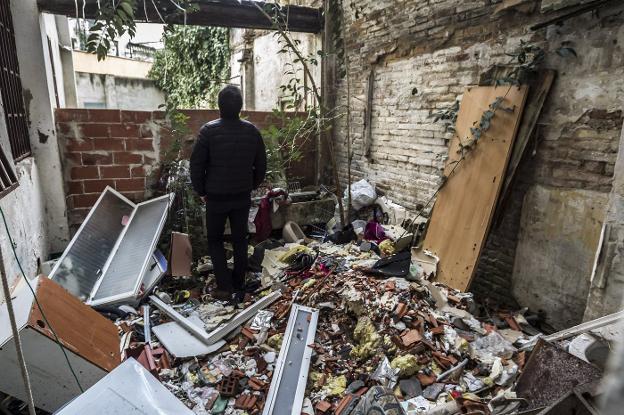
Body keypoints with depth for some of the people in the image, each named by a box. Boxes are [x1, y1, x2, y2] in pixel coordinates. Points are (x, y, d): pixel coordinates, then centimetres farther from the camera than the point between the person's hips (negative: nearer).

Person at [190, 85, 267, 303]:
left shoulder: (209, 130, -11)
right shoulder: (252, 130, -2)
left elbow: (196, 164, -9)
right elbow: (261, 164, 4)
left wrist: (201, 191, 4)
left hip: (216, 197, -2)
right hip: (243, 197, 3)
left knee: (215, 240, 13)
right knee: (240, 240, 12)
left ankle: (225, 287, 6)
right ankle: (239, 288, 19)